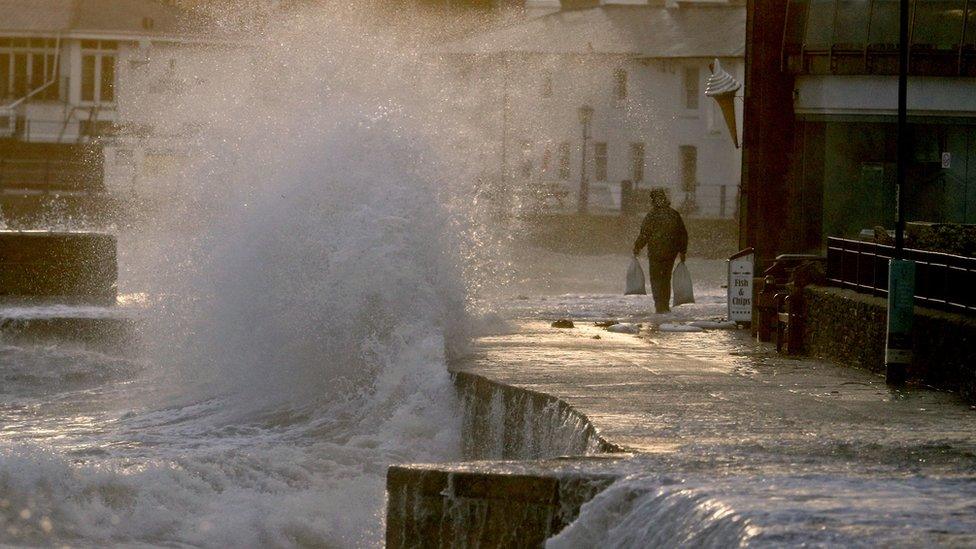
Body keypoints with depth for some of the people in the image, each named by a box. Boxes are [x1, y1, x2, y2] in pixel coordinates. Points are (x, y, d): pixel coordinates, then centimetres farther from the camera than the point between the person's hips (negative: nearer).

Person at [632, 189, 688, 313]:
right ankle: (666, 305, 20)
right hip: (671, 252, 5)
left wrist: (637, 248, 3)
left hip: (655, 252, -5)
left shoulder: (652, 215, -11)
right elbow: (683, 234, 11)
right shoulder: (674, 214, 5)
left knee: (656, 278, 1)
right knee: (666, 278, 17)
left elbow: (644, 235, -11)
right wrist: (683, 251, 22)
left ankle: (660, 306, -8)